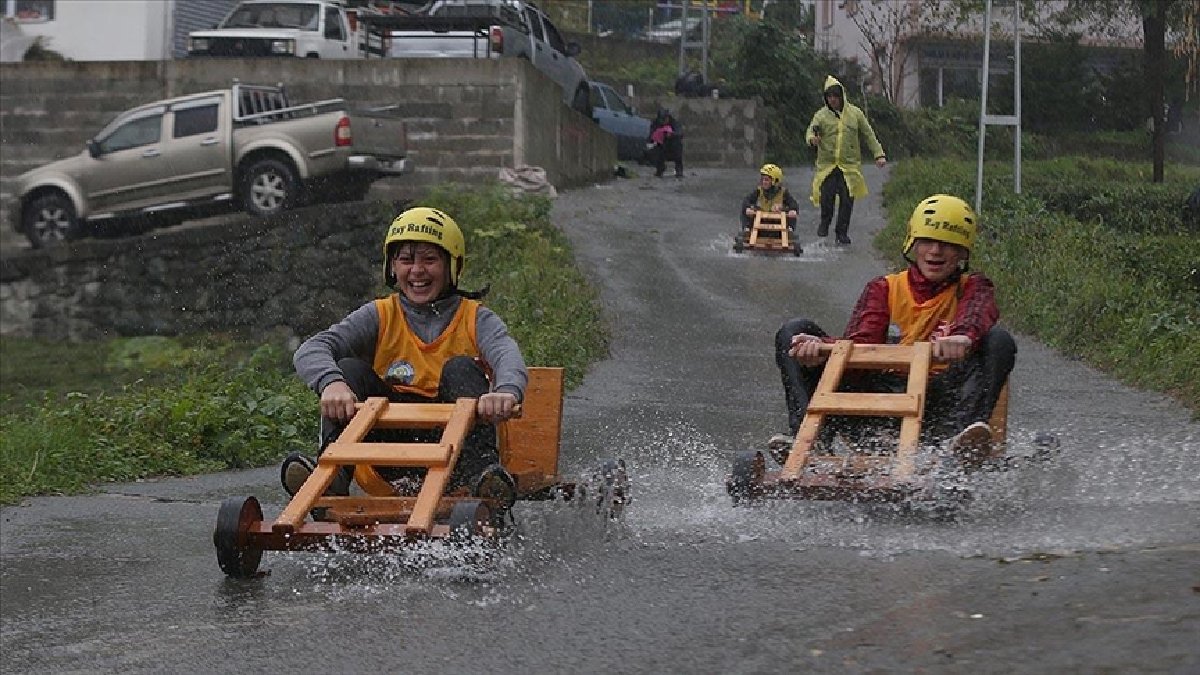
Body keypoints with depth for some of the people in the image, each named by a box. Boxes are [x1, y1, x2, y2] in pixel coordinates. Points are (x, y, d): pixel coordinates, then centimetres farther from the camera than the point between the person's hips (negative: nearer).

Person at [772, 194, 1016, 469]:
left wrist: (963, 335, -41)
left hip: (939, 399, -2)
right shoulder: (884, 289, 18)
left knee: (999, 340, -24)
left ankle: (962, 431, -48)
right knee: (794, 331, -8)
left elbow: (979, 313, -14)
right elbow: (860, 344, -1)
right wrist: (821, 348, -26)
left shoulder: (972, 288, 14)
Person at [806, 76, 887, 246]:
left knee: (847, 200, -3)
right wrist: (812, 138, -32)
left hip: (849, 165, 1)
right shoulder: (821, 115, 5)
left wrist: (879, 154, 7)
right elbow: (810, 132, -7)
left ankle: (842, 232, 10)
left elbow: (869, 136, 13)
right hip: (827, 165, -1)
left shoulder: (855, 113, 8)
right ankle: (825, 222, 18)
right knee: (826, 197, -9)